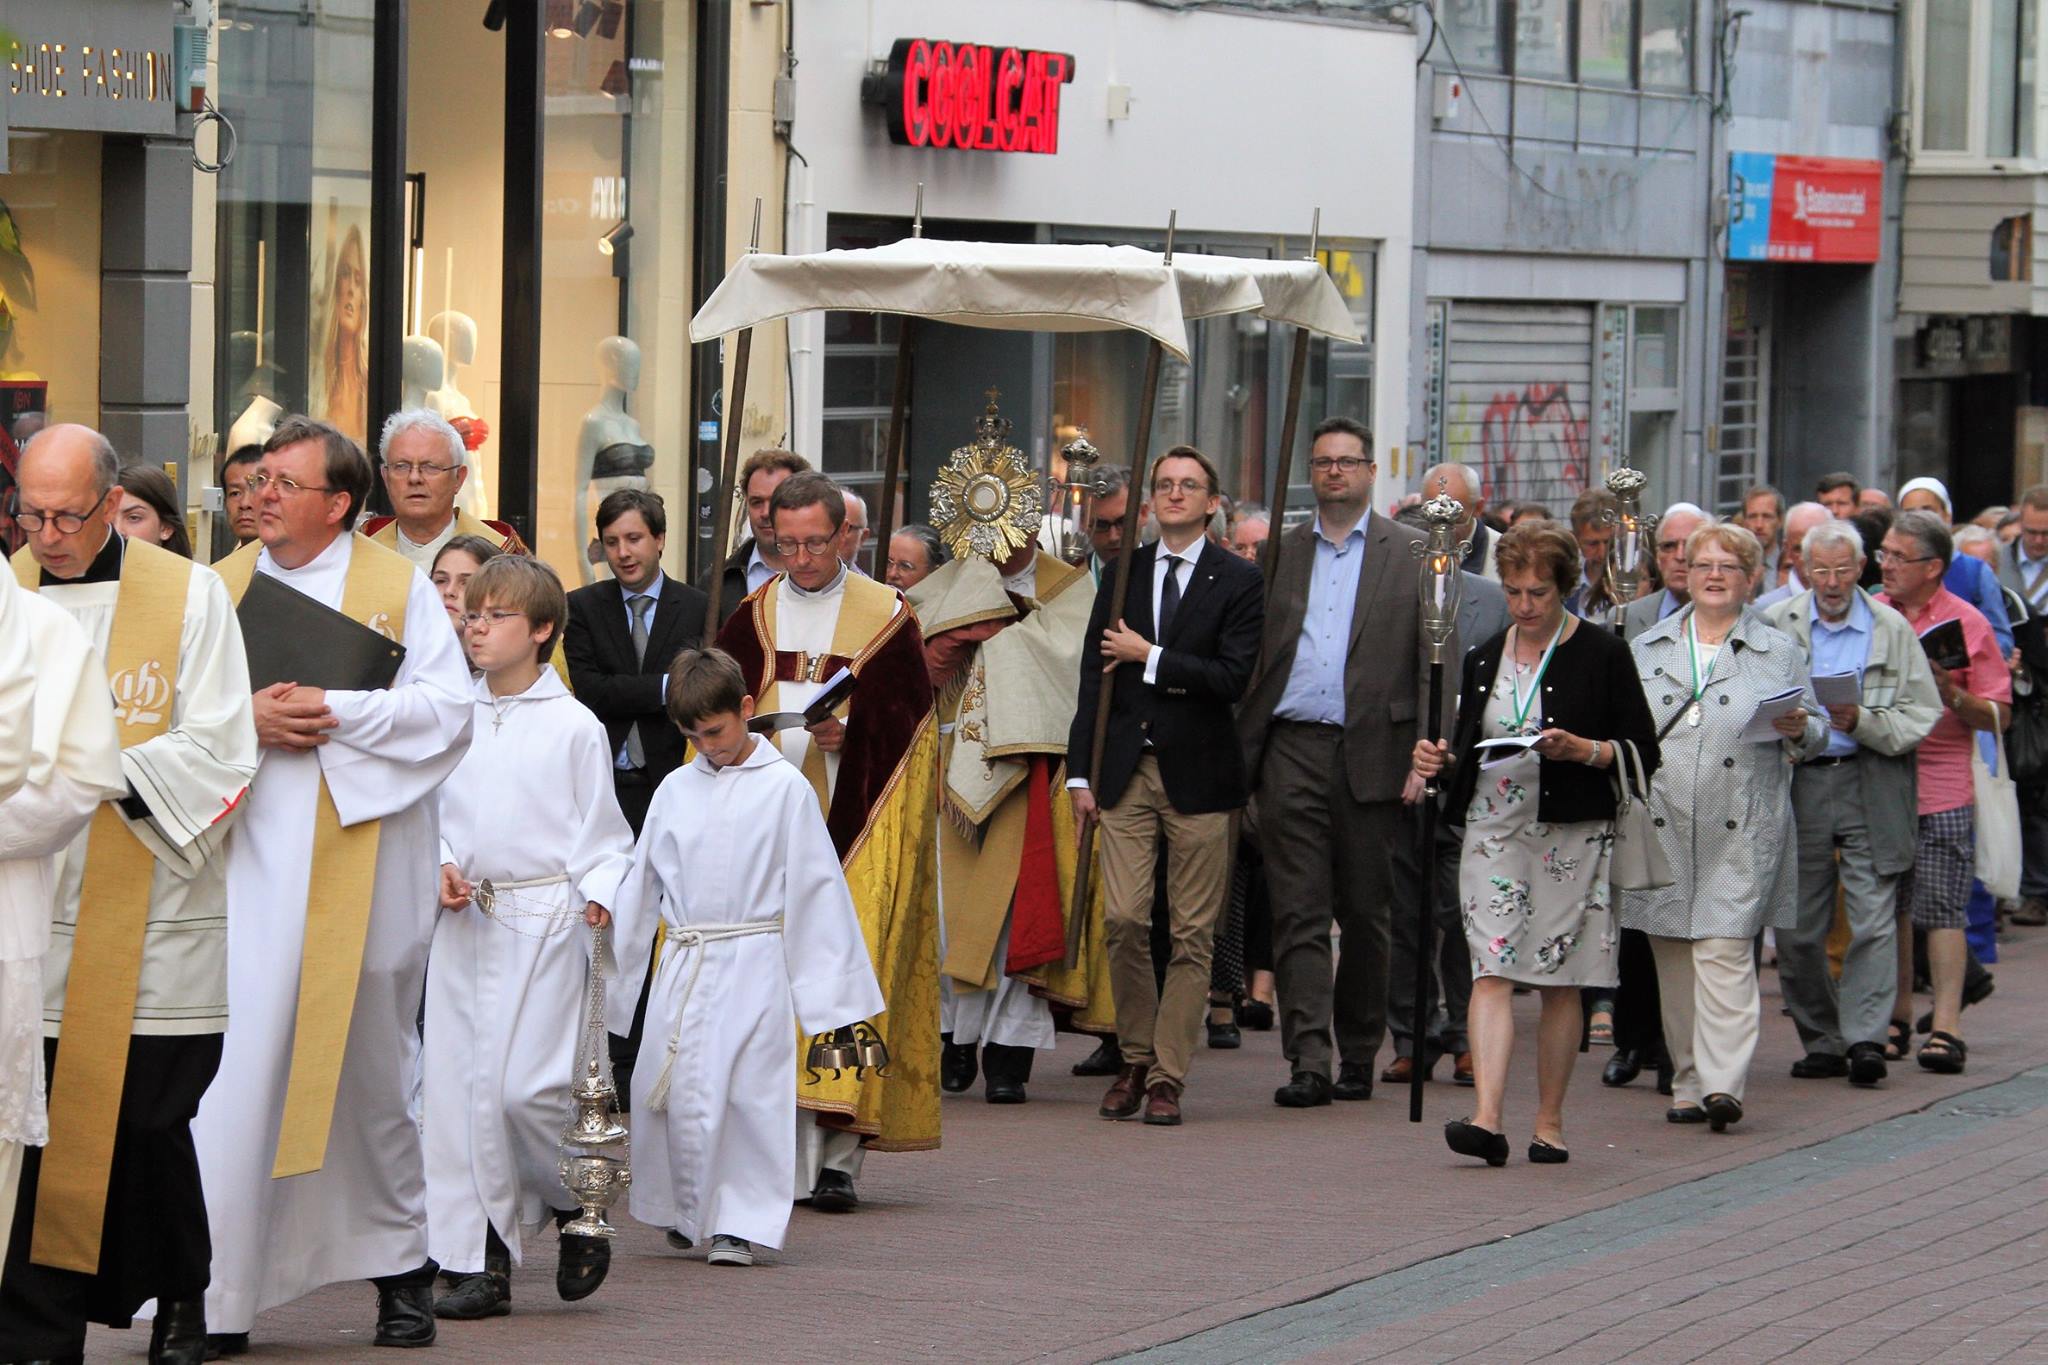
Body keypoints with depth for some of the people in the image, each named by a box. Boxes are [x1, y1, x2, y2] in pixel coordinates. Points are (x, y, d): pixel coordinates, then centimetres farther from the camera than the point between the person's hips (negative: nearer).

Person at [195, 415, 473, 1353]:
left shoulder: (400, 589, 4)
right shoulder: (222, 590, 10)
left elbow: (449, 706, -4)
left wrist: (338, 714, -15)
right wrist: (247, 719, -13)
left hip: (361, 864, -1)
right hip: (248, 861, 1)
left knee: (370, 1066, 9)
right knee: (233, 1063, -9)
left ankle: (398, 1262, 25)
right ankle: (213, 1295, -8)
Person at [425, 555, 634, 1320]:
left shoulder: (573, 727, -1)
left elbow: (602, 833, 2)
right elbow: (430, 813, 16)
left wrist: (600, 893, -15)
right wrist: (440, 866, -3)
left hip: (542, 919, -4)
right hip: (463, 920, 5)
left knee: (524, 1085, -13)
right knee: (457, 1084, 1)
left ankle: (578, 1208, 15)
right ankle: (481, 1262, 7)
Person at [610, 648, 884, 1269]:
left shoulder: (784, 788, -3)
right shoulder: (676, 789, 9)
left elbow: (814, 885, -1)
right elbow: (641, 884, 16)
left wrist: (826, 987, -2)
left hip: (752, 964, -4)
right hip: (682, 966, 4)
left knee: (749, 1092, -4)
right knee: (669, 1093, 2)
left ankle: (742, 1223, 4)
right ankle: (683, 1210, 21)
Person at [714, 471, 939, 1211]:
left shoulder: (886, 617, 4)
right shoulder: (750, 618, 13)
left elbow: (907, 720, 2)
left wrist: (851, 733, -13)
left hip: (853, 831, -3)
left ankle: (839, 1155, -9)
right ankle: (792, 1157, 2)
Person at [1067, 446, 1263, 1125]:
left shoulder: (1239, 580, 1)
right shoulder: (1124, 572, 11)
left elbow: (1234, 677, -10)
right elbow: (1093, 674, 9)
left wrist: (1148, 657, -9)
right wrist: (1081, 771, 3)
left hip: (1198, 771, -2)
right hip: (1126, 768, 2)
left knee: (1192, 934, 0)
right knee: (1123, 920, -5)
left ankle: (1166, 1077, 5)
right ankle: (1135, 1058, 12)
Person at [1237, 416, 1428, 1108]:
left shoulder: (1412, 554, 5)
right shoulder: (1281, 553, 13)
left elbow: (1433, 662, 1)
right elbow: (1253, 657, 11)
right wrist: (1243, 748, 1)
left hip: (1370, 756, -1)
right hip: (1291, 752, 1)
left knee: (1364, 913, 7)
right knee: (1298, 914, -5)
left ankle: (1358, 1053, 19)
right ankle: (1308, 1062, -9)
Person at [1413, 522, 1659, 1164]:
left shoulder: (1601, 655, -1)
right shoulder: (1485, 658, 13)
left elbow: (1643, 751, -2)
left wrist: (1581, 749, -18)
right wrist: (1442, 757, 1)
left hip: (1571, 833, -3)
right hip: (1493, 827, 3)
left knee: (1559, 980, 3)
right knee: (1491, 971, -11)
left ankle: (1549, 1122, 14)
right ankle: (1486, 1118, -21)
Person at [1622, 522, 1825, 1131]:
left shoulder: (1777, 654, 8)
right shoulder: (1646, 651, 15)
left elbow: (1816, 735, 9)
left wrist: (1799, 731, -12)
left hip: (1740, 833, -3)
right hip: (1661, 827, 3)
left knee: (1725, 950, -13)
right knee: (1673, 958, 4)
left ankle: (1722, 1085, -17)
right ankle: (1687, 1085, 12)